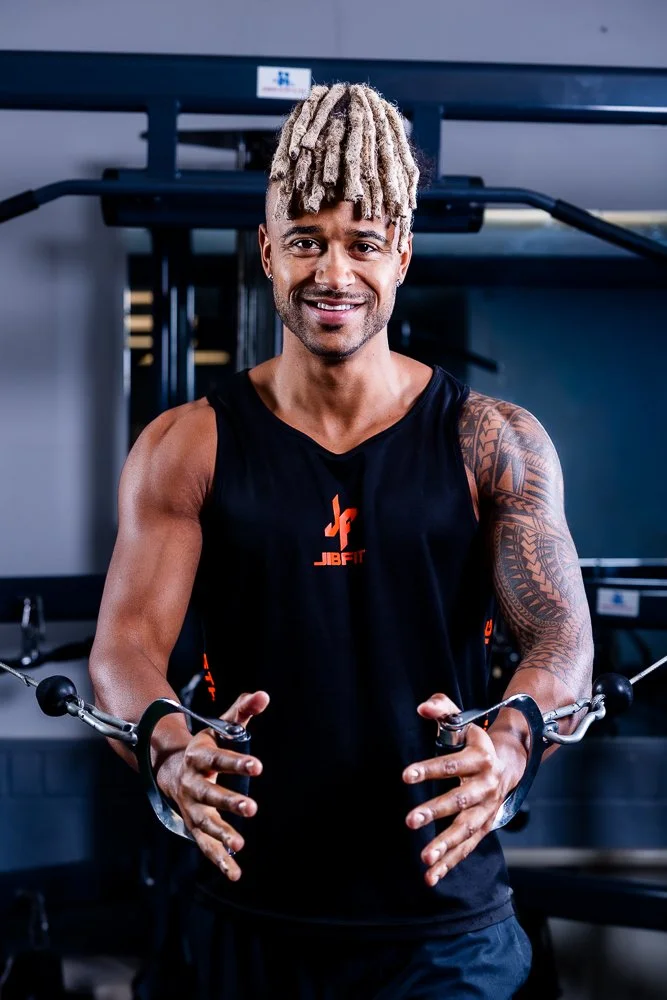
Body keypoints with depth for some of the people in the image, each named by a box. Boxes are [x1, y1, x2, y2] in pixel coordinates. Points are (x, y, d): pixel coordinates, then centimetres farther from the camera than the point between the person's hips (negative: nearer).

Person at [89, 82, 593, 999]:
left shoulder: (493, 443, -1)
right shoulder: (188, 448, 0)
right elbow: (124, 646, -8)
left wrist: (508, 742, -32)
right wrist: (171, 749, -31)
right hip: (252, 912, 1)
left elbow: (562, 634, -9)